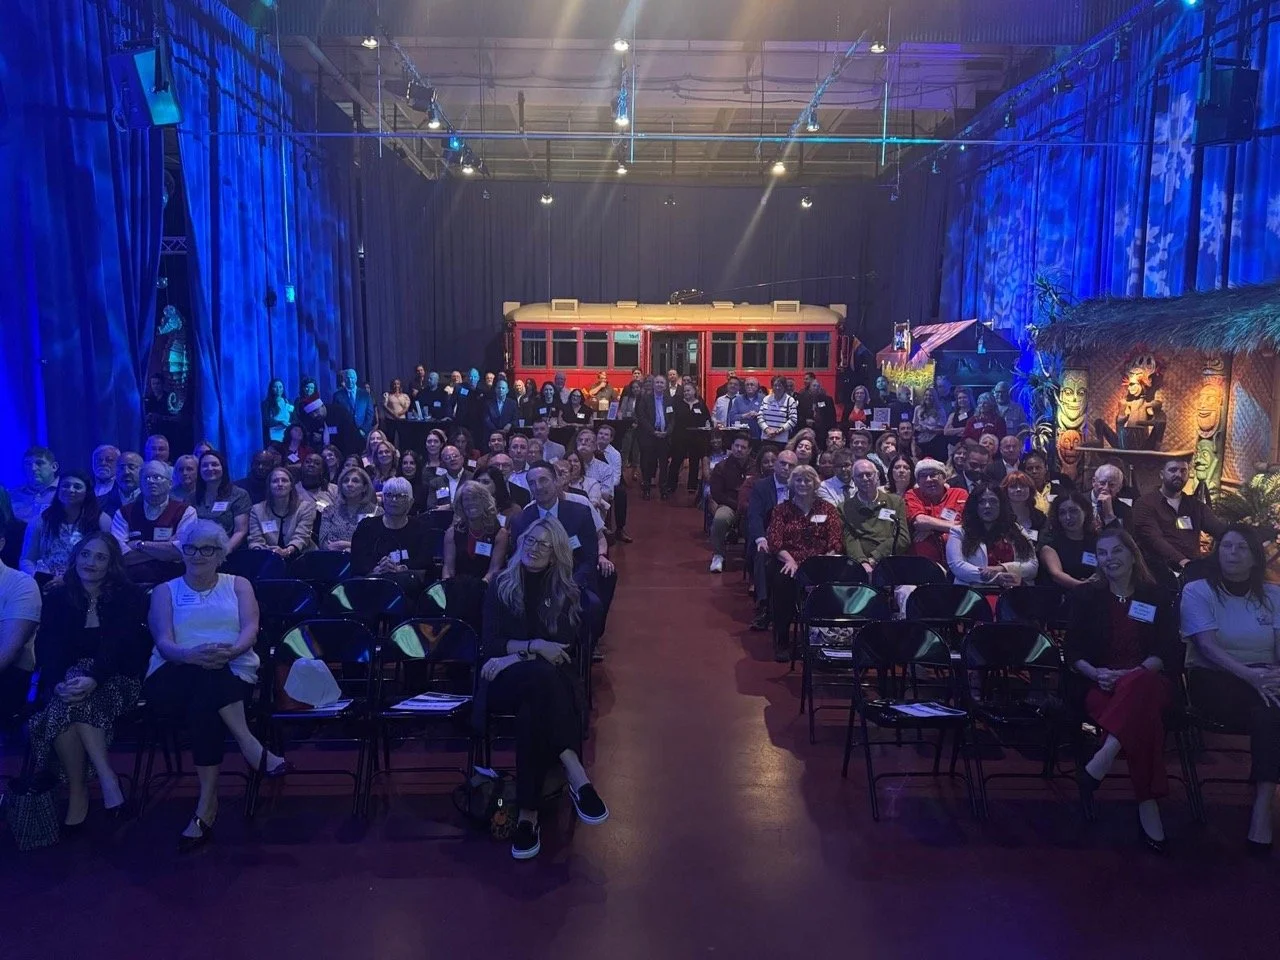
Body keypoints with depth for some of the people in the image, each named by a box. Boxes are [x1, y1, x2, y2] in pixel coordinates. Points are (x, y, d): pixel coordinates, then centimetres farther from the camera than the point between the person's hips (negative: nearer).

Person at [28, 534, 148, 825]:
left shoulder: (129, 597, 2)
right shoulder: (57, 597, 11)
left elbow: (120, 644, -13)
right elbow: (46, 647, -2)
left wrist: (93, 679, -32)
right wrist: (58, 683, -24)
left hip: (116, 680, -2)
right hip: (69, 678, 2)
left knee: (66, 706, -33)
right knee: (66, 699, -33)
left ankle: (78, 790, -27)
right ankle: (106, 777, -25)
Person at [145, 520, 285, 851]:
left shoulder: (238, 585, 18)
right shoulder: (165, 591, 18)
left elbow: (251, 631, 1)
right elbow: (163, 643, 0)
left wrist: (230, 651, -23)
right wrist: (191, 655, -24)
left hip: (233, 674, 0)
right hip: (172, 678, 0)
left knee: (204, 704, -35)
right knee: (204, 686, -37)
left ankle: (206, 807, -30)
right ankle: (250, 745, -33)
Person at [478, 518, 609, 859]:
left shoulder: (568, 591, 11)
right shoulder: (501, 585, 10)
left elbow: (566, 645, -1)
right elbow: (491, 643, 0)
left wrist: (516, 656, -14)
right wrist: (534, 647, -18)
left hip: (549, 680, 1)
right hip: (506, 681, -1)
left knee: (533, 710, -37)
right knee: (541, 675, -38)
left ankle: (528, 815, -35)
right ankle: (576, 776, -44)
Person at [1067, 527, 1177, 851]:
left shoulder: (1157, 596, 10)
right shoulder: (1087, 596, 11)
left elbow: (1168, 650, 0)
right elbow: (1072, 650, 6)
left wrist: (1132, 674, -18)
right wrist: (1095, 673, -15)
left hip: (1148, 682, 0)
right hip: (1100, 686, 0)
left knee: (1141, 685, -41)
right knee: (1143, 713, -37)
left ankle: (1100, 763, -46)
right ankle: (1147, 805, -39)